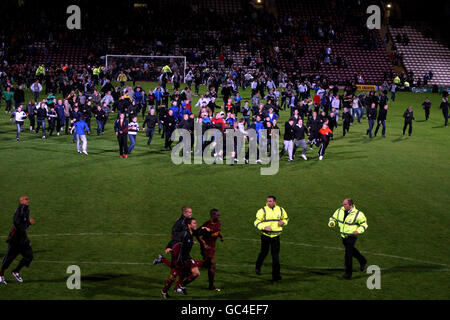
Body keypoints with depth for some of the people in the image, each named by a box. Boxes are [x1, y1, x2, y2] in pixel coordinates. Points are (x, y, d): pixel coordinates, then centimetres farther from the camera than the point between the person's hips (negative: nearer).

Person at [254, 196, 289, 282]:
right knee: (264, 252, 7)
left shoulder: (280, 210, 5)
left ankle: (276, 275, -2)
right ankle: (257, 267, 37)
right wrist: (264, 227, -22)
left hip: (276, 236, 2)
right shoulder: (263, 210, -5)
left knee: (276, 256, -3)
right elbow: (256, 222, -4)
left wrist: (283, 222, -2)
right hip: (265, 235, -2)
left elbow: (286, 219, 21)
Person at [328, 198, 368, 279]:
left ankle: (348, 273, 1)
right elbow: (333, 218, 9)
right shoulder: (340, 211, -4)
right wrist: (331, 223, -16)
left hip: (352, 236, -6)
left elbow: (364, 224, -7)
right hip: (343, 235, 6)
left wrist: (359, 230, -25)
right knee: (351, 250, 24)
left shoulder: (357, 214, -17)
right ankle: (363, 261, 48)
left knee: (348, 254, -10)